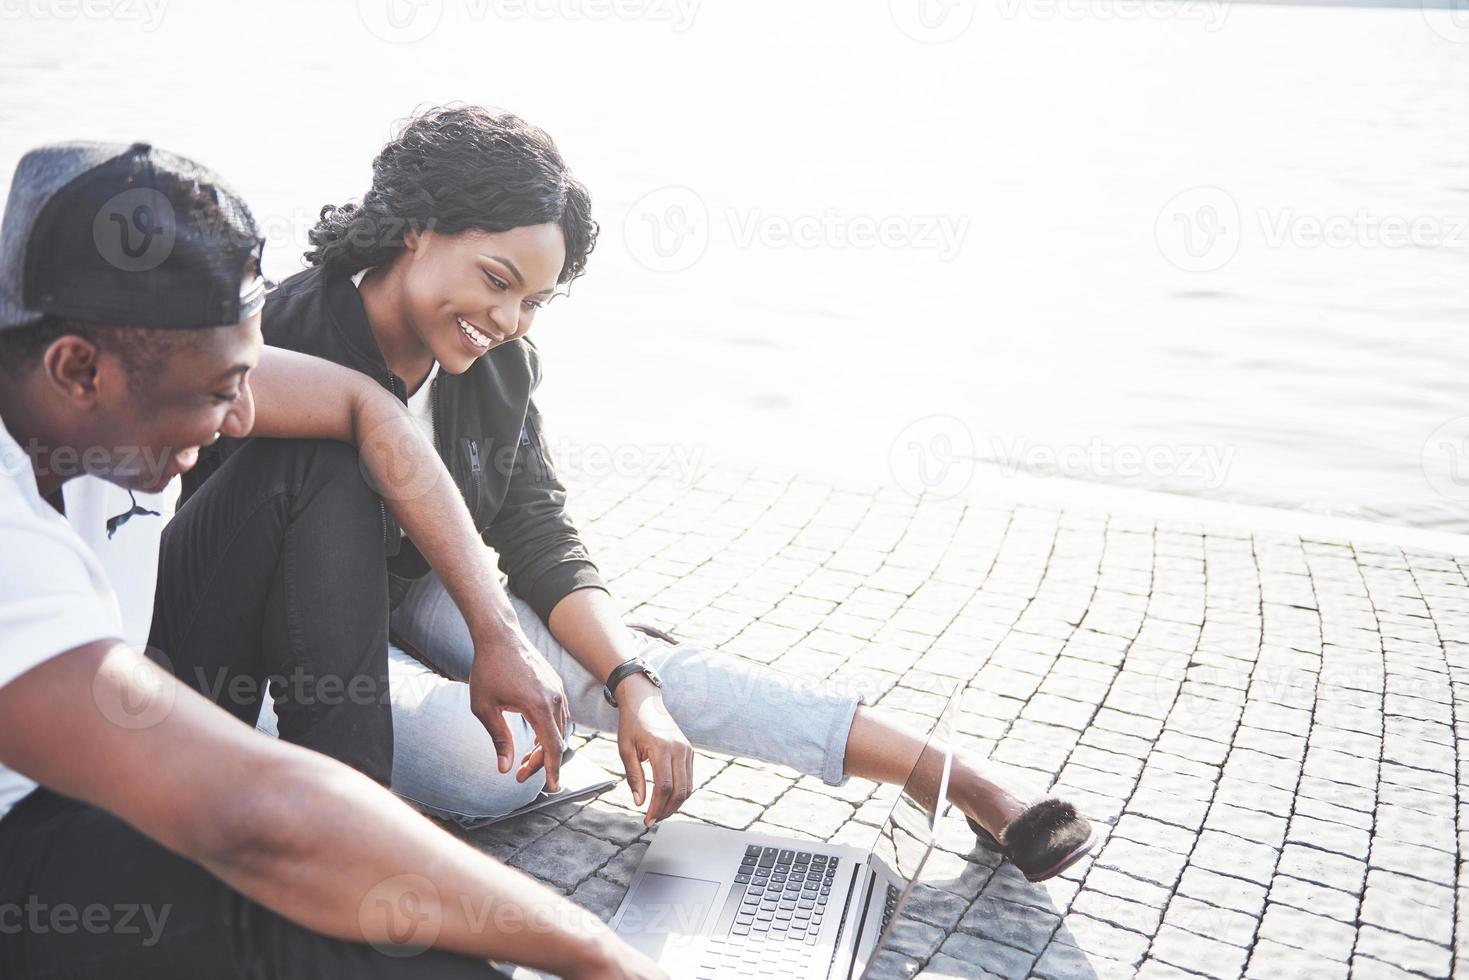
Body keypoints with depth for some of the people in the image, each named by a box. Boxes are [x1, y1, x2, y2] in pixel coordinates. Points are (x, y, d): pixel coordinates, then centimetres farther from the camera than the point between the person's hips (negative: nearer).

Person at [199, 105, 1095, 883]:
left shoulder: (501, 366, -6)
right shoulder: (285, 344, -25)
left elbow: (543, 544, -6)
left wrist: (632, 685, -23)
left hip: (420, 599, 4)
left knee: (647, 666, -16)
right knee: (501, 761, -36)